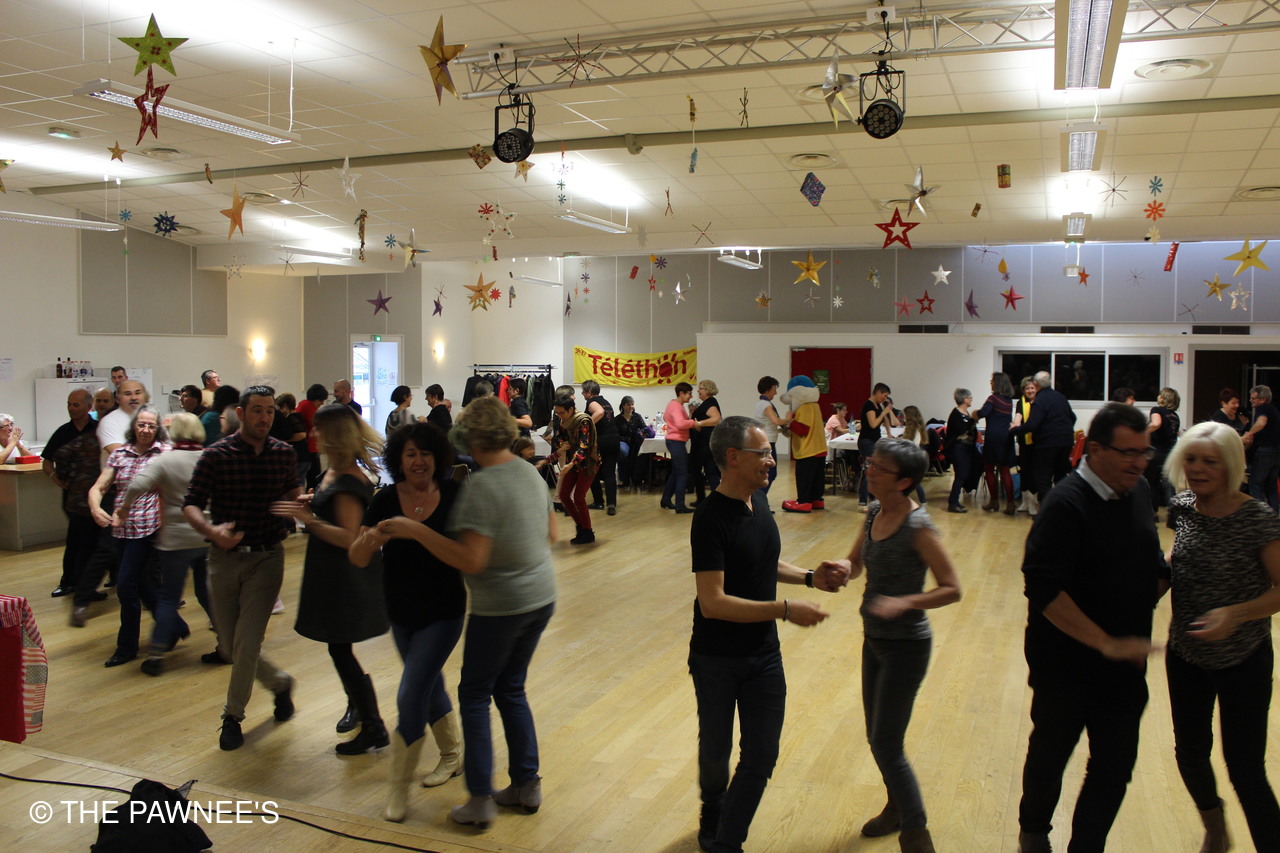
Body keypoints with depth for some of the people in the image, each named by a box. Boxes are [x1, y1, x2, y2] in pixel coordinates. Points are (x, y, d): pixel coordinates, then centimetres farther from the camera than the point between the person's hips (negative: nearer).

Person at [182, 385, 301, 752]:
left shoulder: (284, 453, -1)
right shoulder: (216, 455, -8)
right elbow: (191, 505, -8)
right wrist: (211, 530, -28)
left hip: (266, 558, -1)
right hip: (225, 557, 1)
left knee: (247, 643, -6)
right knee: (230, 645, 9)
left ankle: (233, 716, 16)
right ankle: (280, 682, 35)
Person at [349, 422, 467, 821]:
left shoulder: (453, 495, -14)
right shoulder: (386, 500, -9)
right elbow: (357, 559, -12)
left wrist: (415, 531, -29)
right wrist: (369, 539, -34)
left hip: (443, 613, -4)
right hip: (401, 613, 4)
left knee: (411, 695, -9)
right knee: (430, 687, 21)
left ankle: (399, 788, 9)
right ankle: (452, 755, 45)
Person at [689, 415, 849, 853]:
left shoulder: (758, 500, -2)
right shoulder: (710, 519, -24)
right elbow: (712, 603, -29)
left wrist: (810, 577, 0)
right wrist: (785, 609, -29)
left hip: (764, 654, 6)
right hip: (716, 659, -5)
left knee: (761, 756, 6)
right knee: (715, 751, 17)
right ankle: (712, 818, 46)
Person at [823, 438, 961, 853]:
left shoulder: (918, 527, -23)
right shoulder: (874, 512, -1)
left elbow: (952, 589, -20)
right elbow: (857, 563, 9)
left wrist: (905, 602, -32)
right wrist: (844, 567, -13)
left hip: (906, 646, -8)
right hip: (875, 639, 8)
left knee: (885, 744, -2)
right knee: (878, 735, 20)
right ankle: (898, 808, 42)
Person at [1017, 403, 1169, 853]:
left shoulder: (1137, 492, 2)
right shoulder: (1066, 504, -21)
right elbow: (1044, 589, -28)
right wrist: (1106, 643, -29)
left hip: (1126, 664, 5)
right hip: (1066, 666, -5)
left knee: (1115, 767, 10)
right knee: (1049, 758, 15)